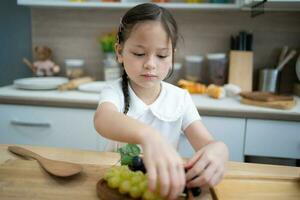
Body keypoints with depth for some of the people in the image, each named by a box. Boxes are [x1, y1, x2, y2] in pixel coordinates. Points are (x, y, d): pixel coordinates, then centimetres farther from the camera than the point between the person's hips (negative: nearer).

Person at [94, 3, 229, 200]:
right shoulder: (115, 92, -10)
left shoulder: (181, 98, -4)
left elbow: (207, 143, -13)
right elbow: (102, 119, -32)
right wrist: (147, 135, -51)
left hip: (166, 184, 2)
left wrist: (218, 151, -36)